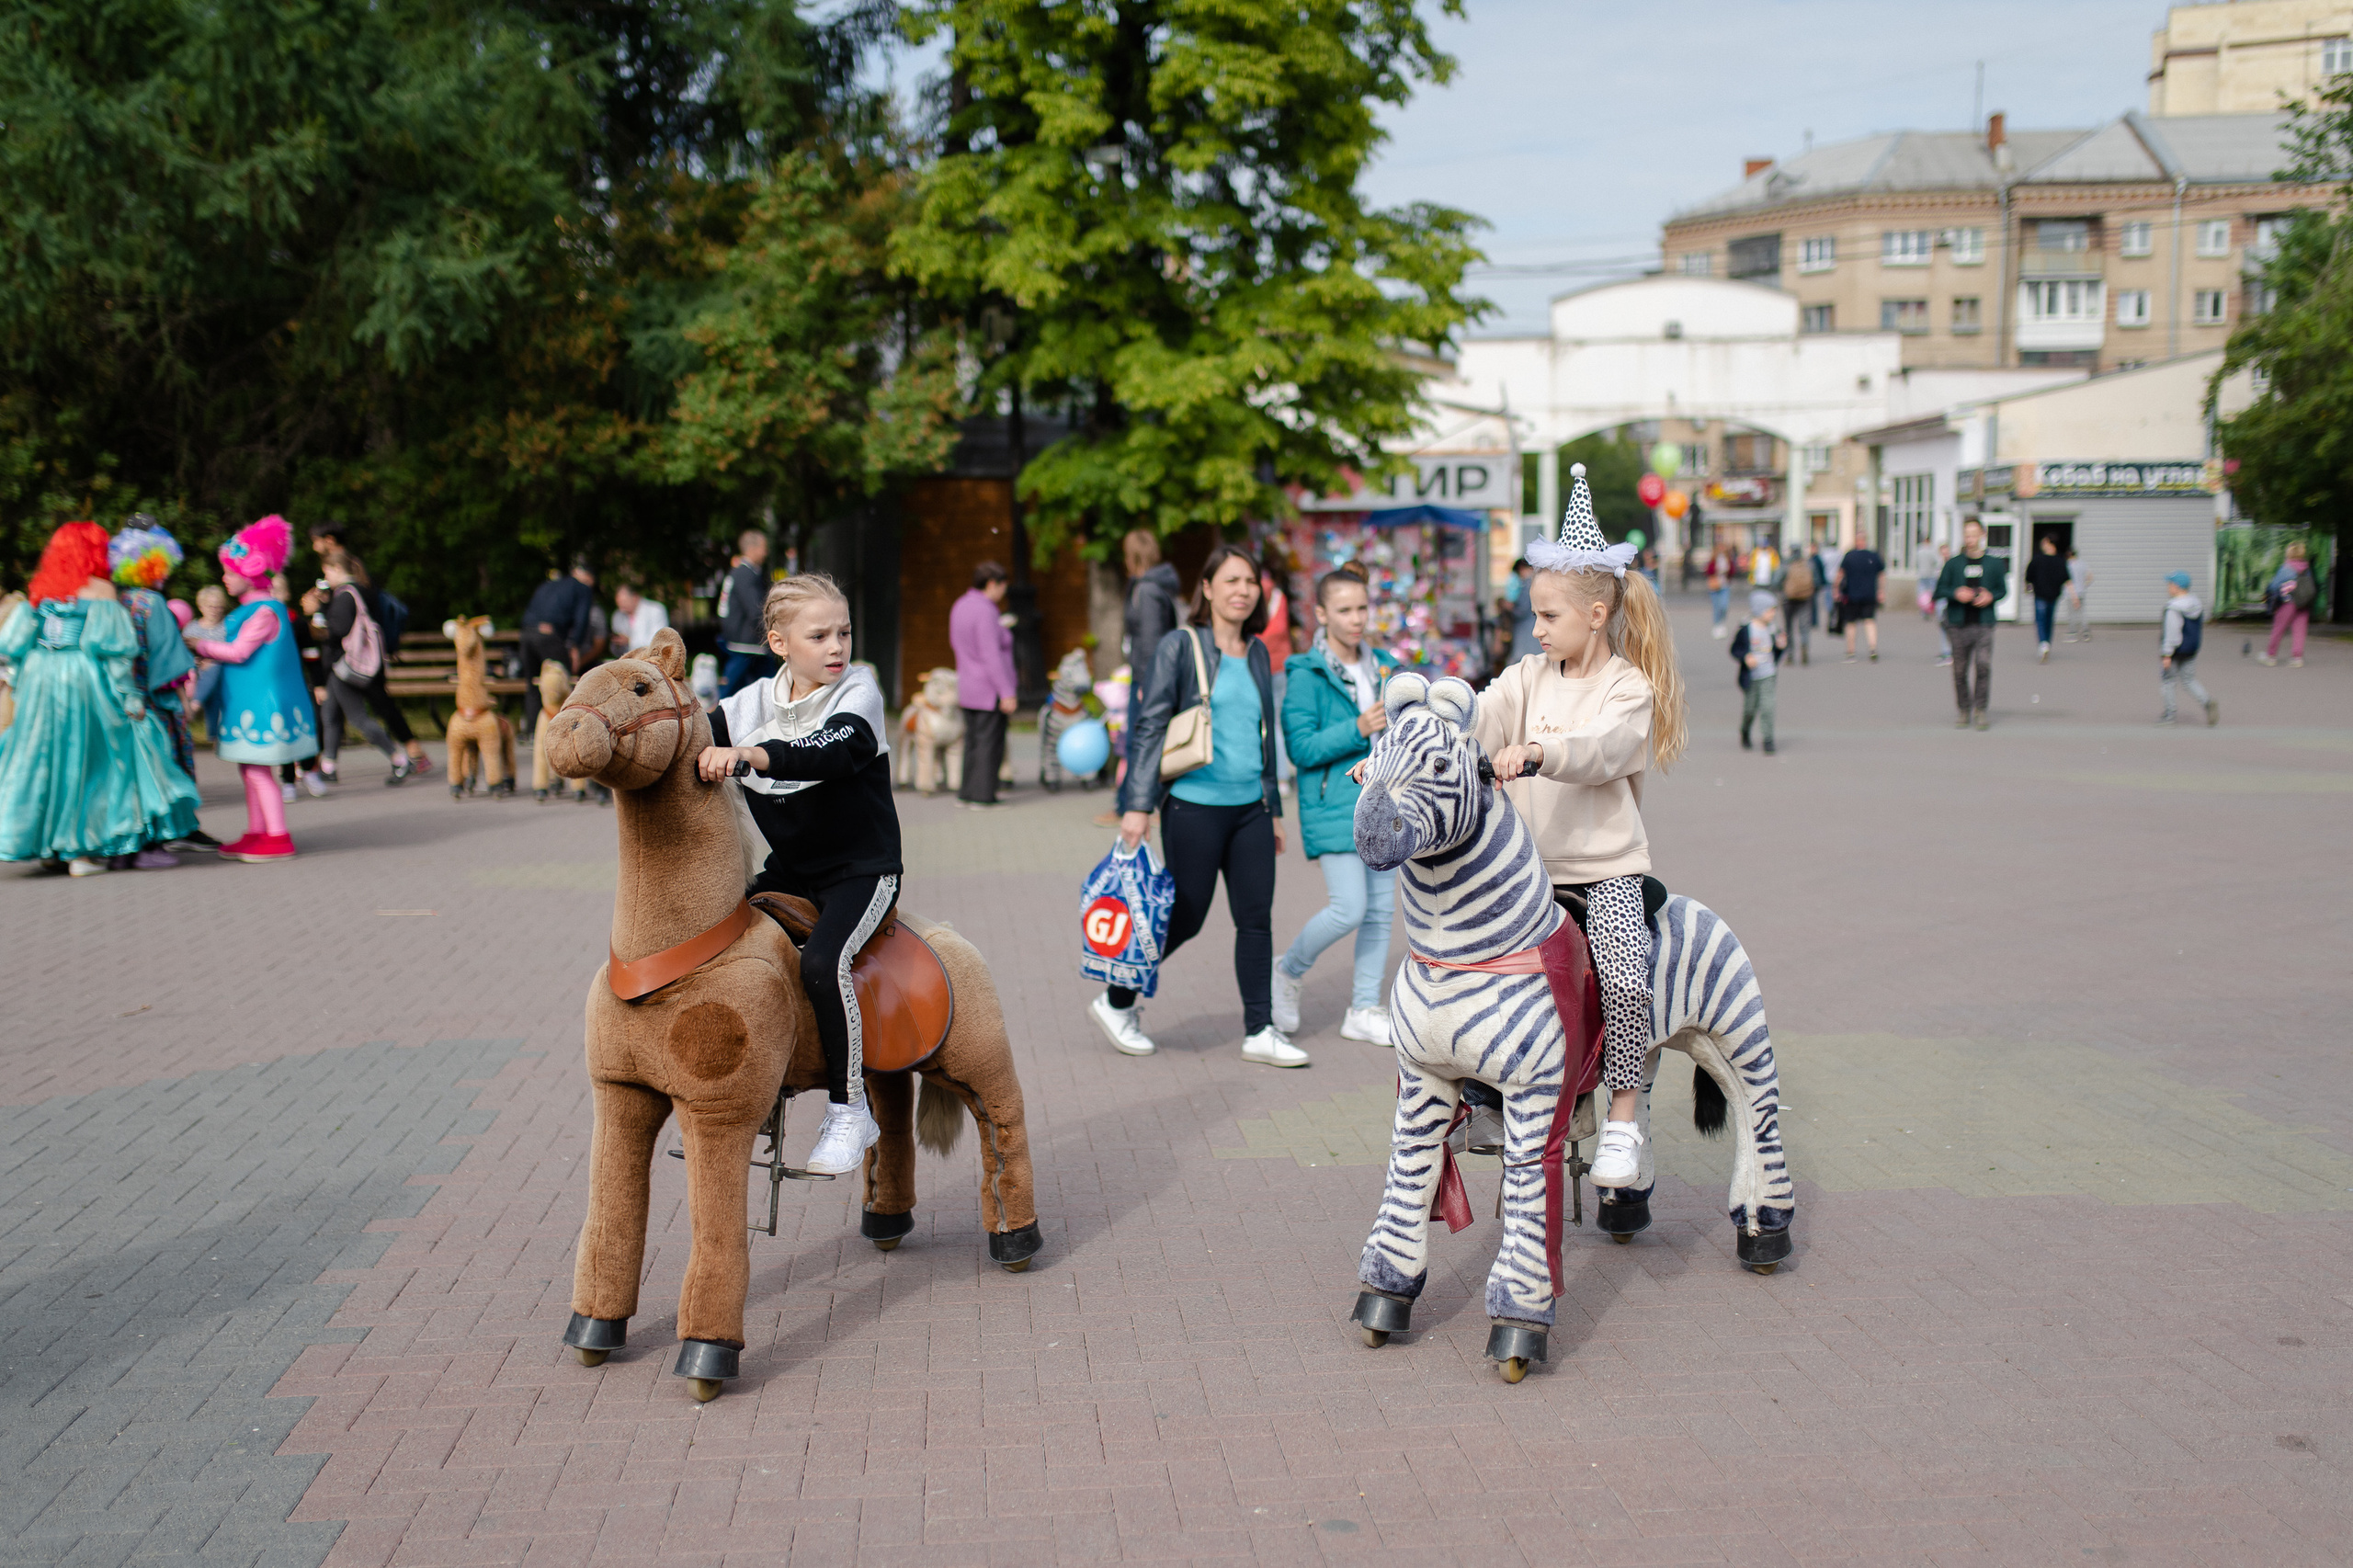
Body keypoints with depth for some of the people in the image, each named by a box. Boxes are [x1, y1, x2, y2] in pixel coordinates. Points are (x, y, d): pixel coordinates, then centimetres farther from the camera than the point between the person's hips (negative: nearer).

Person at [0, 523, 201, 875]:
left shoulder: (41, 589, 9)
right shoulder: (101, 590, -7)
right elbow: (112, 647, -13)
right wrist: (131, 697, -10)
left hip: (40, 677, 6)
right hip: (83, 678, -5)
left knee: (42, 758, 12)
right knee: (87, 759, 1)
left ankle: (46, 846, 17)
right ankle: (82, 849, -1)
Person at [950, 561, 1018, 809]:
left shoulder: (960, 606, 8)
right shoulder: (986, 612, -19)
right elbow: (991, 656, -23)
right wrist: (1006, 692, -21)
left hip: (967, 686, 9)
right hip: (990, 690, -9)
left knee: (972, 740, 14)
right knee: (990, 742, -3)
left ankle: (966, 792, 18)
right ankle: (982, 795, 0)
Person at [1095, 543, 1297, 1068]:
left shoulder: (1257, 653, 12)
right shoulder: (1181, 646, -6)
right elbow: (1150, 726, -9)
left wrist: (1274, 809, 20)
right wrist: (1137, 804, -15)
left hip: (1250, 807, 6)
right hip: (1195, 806, -6)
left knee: (1256, 916, 4)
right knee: (1185, 919, 2)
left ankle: (1259, 1033, 12)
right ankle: (1116, 1004, 21)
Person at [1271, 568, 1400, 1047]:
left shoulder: (1383, 669, 11)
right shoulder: (1306, 675, -8)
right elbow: (1302, 747, -14)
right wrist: (1356, 730, -23)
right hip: (1334, 806, -6)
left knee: (1381, 909, 7)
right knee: (1349, 908, -13)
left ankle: (1364, 1010, 17)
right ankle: (1289, 971, 13)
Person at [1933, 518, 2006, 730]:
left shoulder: (1994, 563, 7)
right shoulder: (1953, 564, 7)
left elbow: (2003, 589, 14)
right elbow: (1940, 589, 8)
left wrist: (1990, 596, -7)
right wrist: (1956, 593, -12)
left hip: (1984, 624, -1)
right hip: (1959, 623, 1)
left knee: (1984, 665, -15)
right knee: (1960, 670, 3)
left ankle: (1981, 711, -8)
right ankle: (1965, 711, 15)